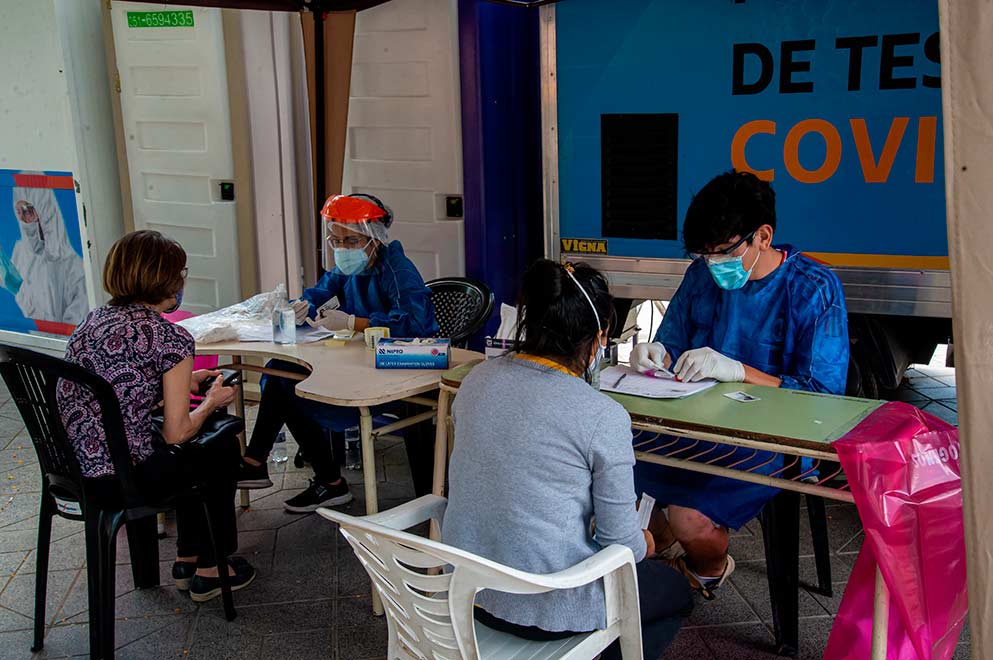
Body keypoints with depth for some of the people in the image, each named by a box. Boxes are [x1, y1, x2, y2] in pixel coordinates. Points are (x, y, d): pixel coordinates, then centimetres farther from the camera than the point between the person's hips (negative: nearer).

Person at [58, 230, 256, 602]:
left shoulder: (93, 320, 9)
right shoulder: (170, 338, -15)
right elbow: (176, 433, -12)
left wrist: (182, 384, 23)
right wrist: (211, 402, 7)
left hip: (71, 468, 8)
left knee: (192, 454, 30)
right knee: (223, 449, 17)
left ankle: (187, 563, 38)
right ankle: (209, 571, 27)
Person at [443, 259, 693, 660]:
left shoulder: (476, 380, -3)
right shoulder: (605, 417, -21)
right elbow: (620, 540, -14)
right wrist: (643, 544, 11)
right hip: (547, 608, -6)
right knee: (677, 592, 24)